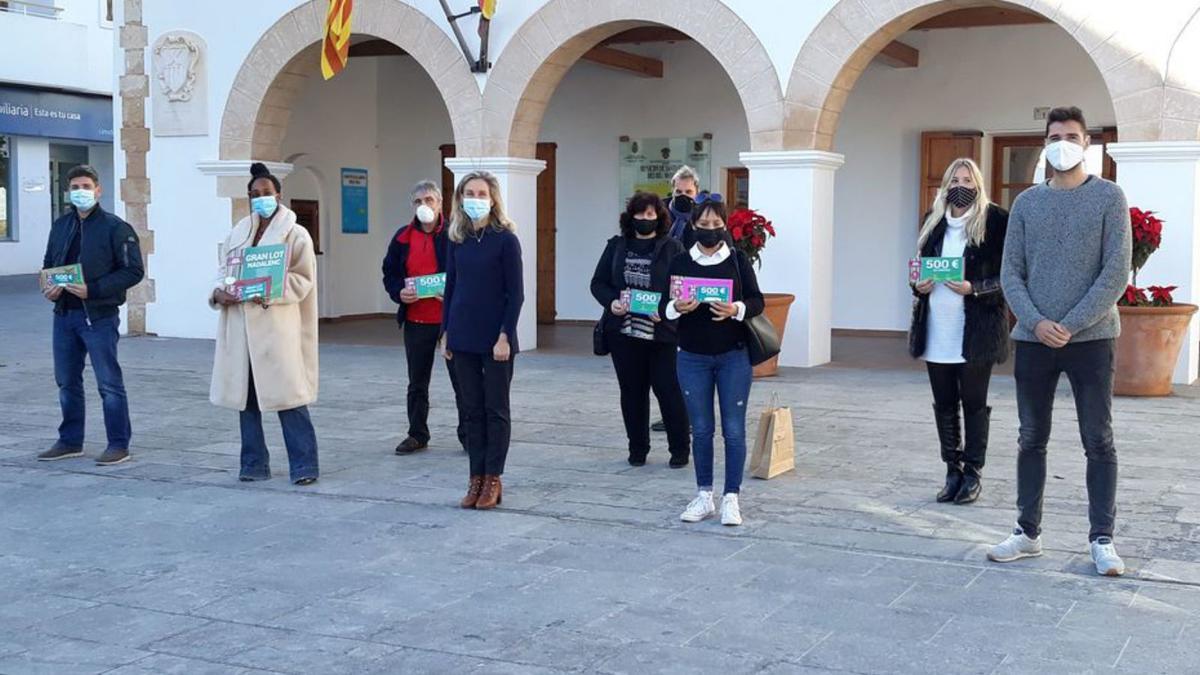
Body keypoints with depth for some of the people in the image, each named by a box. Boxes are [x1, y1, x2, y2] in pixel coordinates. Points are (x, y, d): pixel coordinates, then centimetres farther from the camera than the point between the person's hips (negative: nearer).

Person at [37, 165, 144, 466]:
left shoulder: (115, 228, -7)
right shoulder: (61, 226, 12)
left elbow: (134, 271, -11)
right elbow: (48, 264, 22)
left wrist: (92, 290, -18)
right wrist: (48, 285, -2)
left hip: (99, 316, -7)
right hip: (64, 314, 7)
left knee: (109, 382, -3)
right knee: (67, 381, 14)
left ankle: (118, 445, 5)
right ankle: (70, 441, 26)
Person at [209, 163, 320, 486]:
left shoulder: (295, 234, 2)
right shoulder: (237, 235, 16)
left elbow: (303, 279, -4)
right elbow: (224, 274, 19)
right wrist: (219, 293, -3)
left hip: (276, 324, -5)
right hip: (240, 324, 5)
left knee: (287, 393, -8)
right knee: (245, 394, 7)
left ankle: (304, 464, -3)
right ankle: (254, 463, 17)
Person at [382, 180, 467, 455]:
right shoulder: (403, 237, 7)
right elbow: (390, 273, 13)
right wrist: (399, 293, -6)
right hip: (416, 321, 4)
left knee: (461, 380, 2)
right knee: (417, 382, 13)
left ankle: (467, 434, 12)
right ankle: (417, 435, 25)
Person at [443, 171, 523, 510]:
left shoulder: (506, 239, -7)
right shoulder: (457, 239, 7)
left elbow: (515, 293, -9)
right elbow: (450, 287, 12)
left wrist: (505, 336, -14)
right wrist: (447, 332, 9)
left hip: (495, 337, -5)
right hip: (463, 336, 5)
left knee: (496, 409, 4)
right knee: (472, 409, 9)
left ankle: (493, 479, 11)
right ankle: (476, 478, 15)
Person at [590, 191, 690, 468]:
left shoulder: (672, 248, 0)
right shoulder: (616, 246, 9)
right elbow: (598, 282, 10)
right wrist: (611, 302, -10)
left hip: (661, 332, -3)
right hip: (623, 331, 3)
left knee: (668, 390, -1)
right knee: (632, 392, 10)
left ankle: (680, 449, 12)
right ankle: (637, 449, 22)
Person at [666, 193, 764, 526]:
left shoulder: (738, 260, 0)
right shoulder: (680, 262, 3)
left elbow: (757, 301, -1)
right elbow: (665, 307, 3)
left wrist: (736, 309, -21)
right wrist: (677, 308, -19)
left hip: (733, 356, -1)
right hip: (692, 358, 1)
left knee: (734, 430, 0)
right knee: (701, 430, 8)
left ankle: (731, 499, 8)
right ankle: (704, 497, 18)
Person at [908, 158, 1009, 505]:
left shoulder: (995, 221, -6)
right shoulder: (933, 221, 11)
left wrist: (973, 289, -20)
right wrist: (919, 285, -1)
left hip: (975, 331, -5)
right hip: (937, 330, 5)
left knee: (974, 403, 3)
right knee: (944, 404, 10)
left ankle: (972, 473, 12)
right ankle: (953, 471, 20)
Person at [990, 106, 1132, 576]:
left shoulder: (1108, 198, 0)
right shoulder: (1027, 203, 9)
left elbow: (1117, 272, -7)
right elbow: (1010, 273, 6)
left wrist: (1070, 325, -13)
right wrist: (1037, 323, -10)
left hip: (1091, 338, -3)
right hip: (1033, 339, 3)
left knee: (1099, 443, 2)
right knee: (1032, 440, 8)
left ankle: (1102, 539, 9)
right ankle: (1028, 533, 17)